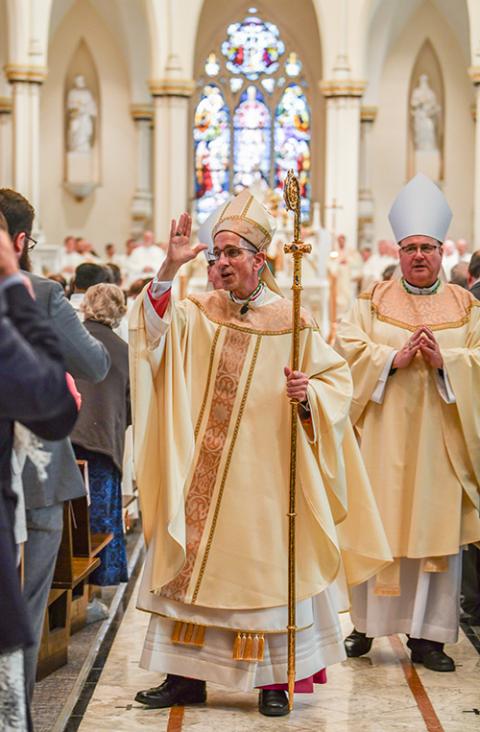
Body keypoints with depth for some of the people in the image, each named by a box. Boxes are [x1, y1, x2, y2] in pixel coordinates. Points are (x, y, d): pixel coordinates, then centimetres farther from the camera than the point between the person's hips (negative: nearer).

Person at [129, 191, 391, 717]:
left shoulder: (292, 323, -1)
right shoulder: (196, 314, 4)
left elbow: (337, 377, 4)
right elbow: (155, 327, -15)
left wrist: (308, 393, -17)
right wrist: (170, 268, -29)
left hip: (263, 471, -2)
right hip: (200, 471, 2)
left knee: (266, 567, 2)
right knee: (191, 563, 4)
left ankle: (274, 680, 13)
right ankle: (185, 675, 14)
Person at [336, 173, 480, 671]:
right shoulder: (373, 302, 8)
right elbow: (349, 348, -3)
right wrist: (394, 358, -16)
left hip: (439, 439, 1)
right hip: (384, 437, 0)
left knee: (438, 531, 0)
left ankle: (427, 636, 6)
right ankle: (366, 625, 13)